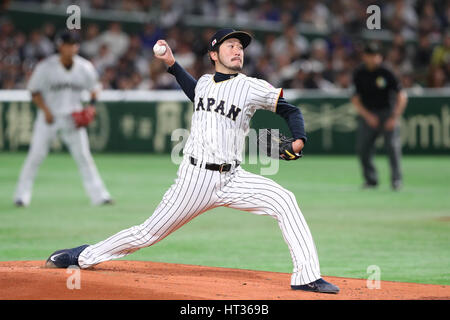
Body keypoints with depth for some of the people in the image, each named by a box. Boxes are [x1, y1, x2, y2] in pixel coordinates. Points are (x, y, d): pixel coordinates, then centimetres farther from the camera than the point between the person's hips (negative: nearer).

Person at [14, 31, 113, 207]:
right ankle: (22, 195, 3)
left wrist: (91, 108, -6)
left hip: (73, 117, 2)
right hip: (49, 116, -2)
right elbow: (35, 92, -5)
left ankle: (99, 195, 4)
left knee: (84, 156, 0)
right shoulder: (45, 67, -13)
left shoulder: (85, 67, -5)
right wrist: (46, 111, -16)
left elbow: (94, 89, 10)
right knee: (36, 155, -6)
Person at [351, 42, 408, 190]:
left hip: (387, 112, -3)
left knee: (393, 144, -17)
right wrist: (367, 115, -9)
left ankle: (396, 179, -10)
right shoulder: (359, 73, -2)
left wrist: (394, 118, -14)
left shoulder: (386, 72, -10)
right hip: (367, 114, 3)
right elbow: (355, 99, 3)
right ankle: (370, 179, 15)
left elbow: (402, 96, -8)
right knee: (362, 147, 0)